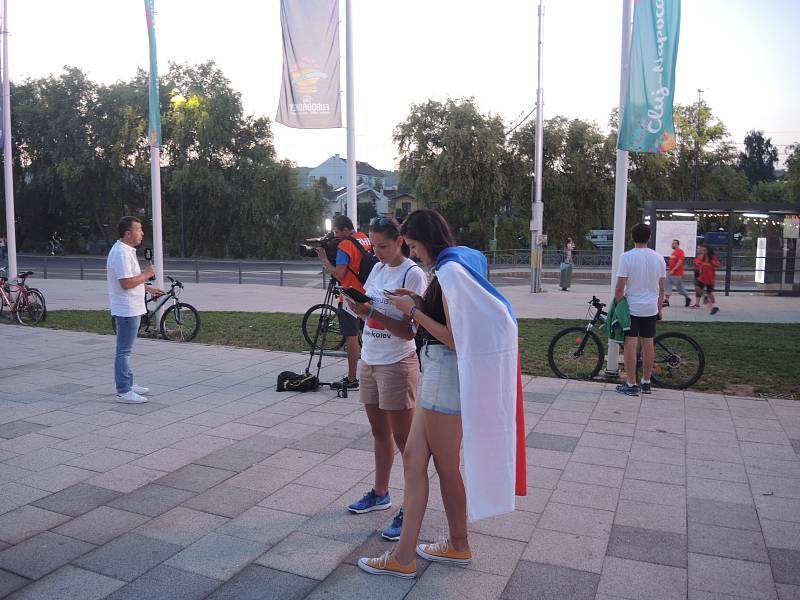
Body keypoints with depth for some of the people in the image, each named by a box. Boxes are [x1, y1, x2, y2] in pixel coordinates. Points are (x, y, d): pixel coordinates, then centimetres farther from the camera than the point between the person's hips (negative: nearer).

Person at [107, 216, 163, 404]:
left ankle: (128, 384, 28)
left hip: (131, 309, 11)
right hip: (126, 309, -11)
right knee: (124, 351, -5)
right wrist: (146, 275, -14)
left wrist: (148, 288, 19)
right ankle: (123, 392, 0)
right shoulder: (121, 253, -20)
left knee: (126, 350, 17)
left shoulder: (127, 251, 14)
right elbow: (126, 283, -26)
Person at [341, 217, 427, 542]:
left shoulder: (413, 274, -15)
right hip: (369, 361, 8)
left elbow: (408, 330, -19)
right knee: (380, 432, 19)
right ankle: (380, 493, 34)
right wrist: (355, 301, -6)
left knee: (403, 440, 0)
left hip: (396, 365, -7)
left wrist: (370, 312, -27)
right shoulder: (377, 269, 9)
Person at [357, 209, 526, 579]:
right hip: (437, 372, 10)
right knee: (413, 458, 12)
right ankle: (404, 555, 21)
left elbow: (454, 338, -20)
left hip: (446, 375, -10)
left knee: (446, 466, 8)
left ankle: (459, 546, 29)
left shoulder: (450, 271, -17)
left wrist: (413, 311, -13)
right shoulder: (457, 267, 13)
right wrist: (420, 303, 7)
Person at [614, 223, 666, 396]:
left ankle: (631, 385, 0)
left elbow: (620, 286, -13)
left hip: (631, 307, -5)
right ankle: (646, 383, 21)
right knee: (648, 344, 12)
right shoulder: (658, 257, 3)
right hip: (651, 308, 5)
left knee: (630, 345, -2)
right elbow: (661, 288, 8)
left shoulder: (627, 257, -11)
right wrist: (659, 309, 17)